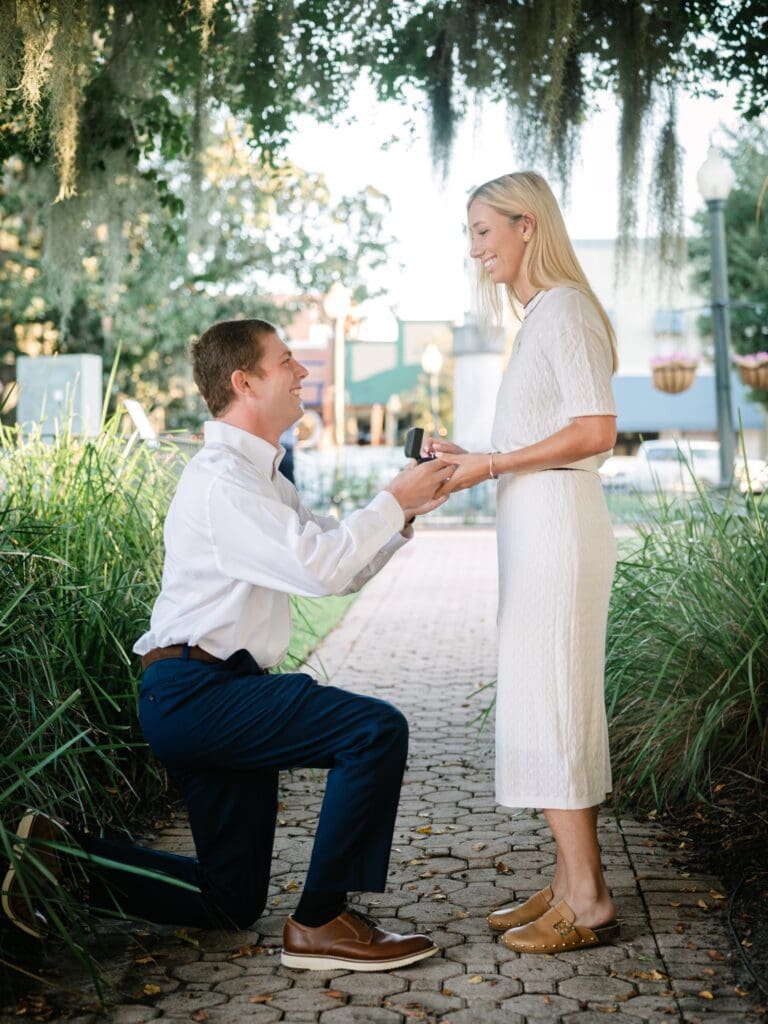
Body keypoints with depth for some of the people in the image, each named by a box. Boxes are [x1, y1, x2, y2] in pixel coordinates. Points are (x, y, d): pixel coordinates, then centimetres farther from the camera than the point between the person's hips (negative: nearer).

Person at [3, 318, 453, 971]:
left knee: (232, 904, 13)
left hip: (216, 696, 10)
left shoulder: (262, 479, 19)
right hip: (197, 692, -10)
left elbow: (344, 567, 16)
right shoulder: (221, 480, -14)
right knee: (376, 730, -22)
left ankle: (61, 856, 17)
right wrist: (393, 502, -13)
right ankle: (322, 923, -12)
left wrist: (406, 511, 3)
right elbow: (320, 569, -24)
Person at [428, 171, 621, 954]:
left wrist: (493, 463, -14)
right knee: (548, 708, 11)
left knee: (550, 707, -6)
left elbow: (595, 432, -20)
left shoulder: (563, 310, -10)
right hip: (535, 534, 10)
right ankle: (570, 886, 19)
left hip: (557, 531, -10)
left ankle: (587, 901, 2)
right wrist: (473, 462, 12)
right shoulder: (539, 316, 20)